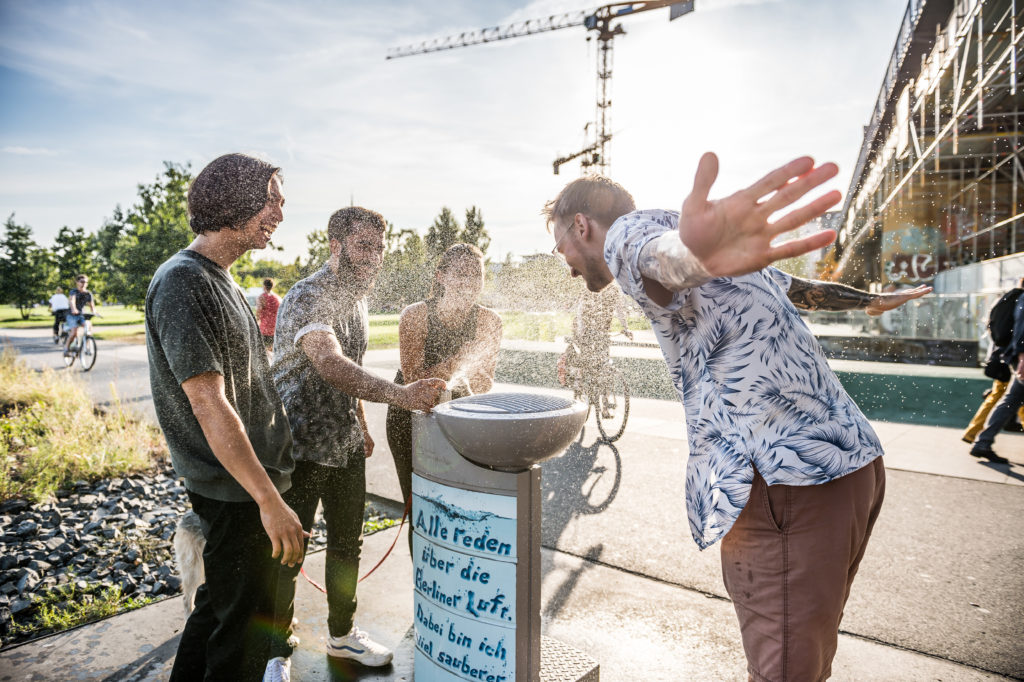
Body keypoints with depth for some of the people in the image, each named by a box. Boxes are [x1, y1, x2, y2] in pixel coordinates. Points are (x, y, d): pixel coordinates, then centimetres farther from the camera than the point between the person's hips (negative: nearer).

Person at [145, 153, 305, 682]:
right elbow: (208, 404, -25)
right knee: (246, 625, 4)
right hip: (235, 490, -10)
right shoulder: (183, 282, -19)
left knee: (220, 606, 23)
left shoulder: (219, 279, 12)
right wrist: (270, 500, -25)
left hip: (250, 475, 10)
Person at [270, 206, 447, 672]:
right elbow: (331, 366, -37)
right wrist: (400, 395, -47)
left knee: (347, 544, 18)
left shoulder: (357, 298, 9)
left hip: (346, 445, 8)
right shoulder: (305, 298, -20)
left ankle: (342, 634, 37)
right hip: (301, 446, -8)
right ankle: (275, 651, 26)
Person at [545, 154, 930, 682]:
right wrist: (869, 301, 55)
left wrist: (688, 255, -55)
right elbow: (798, 289, 38)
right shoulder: (673, 234, 24)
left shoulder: (628, 232, -3)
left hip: (789, 489, -10)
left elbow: (658, 250, -31)